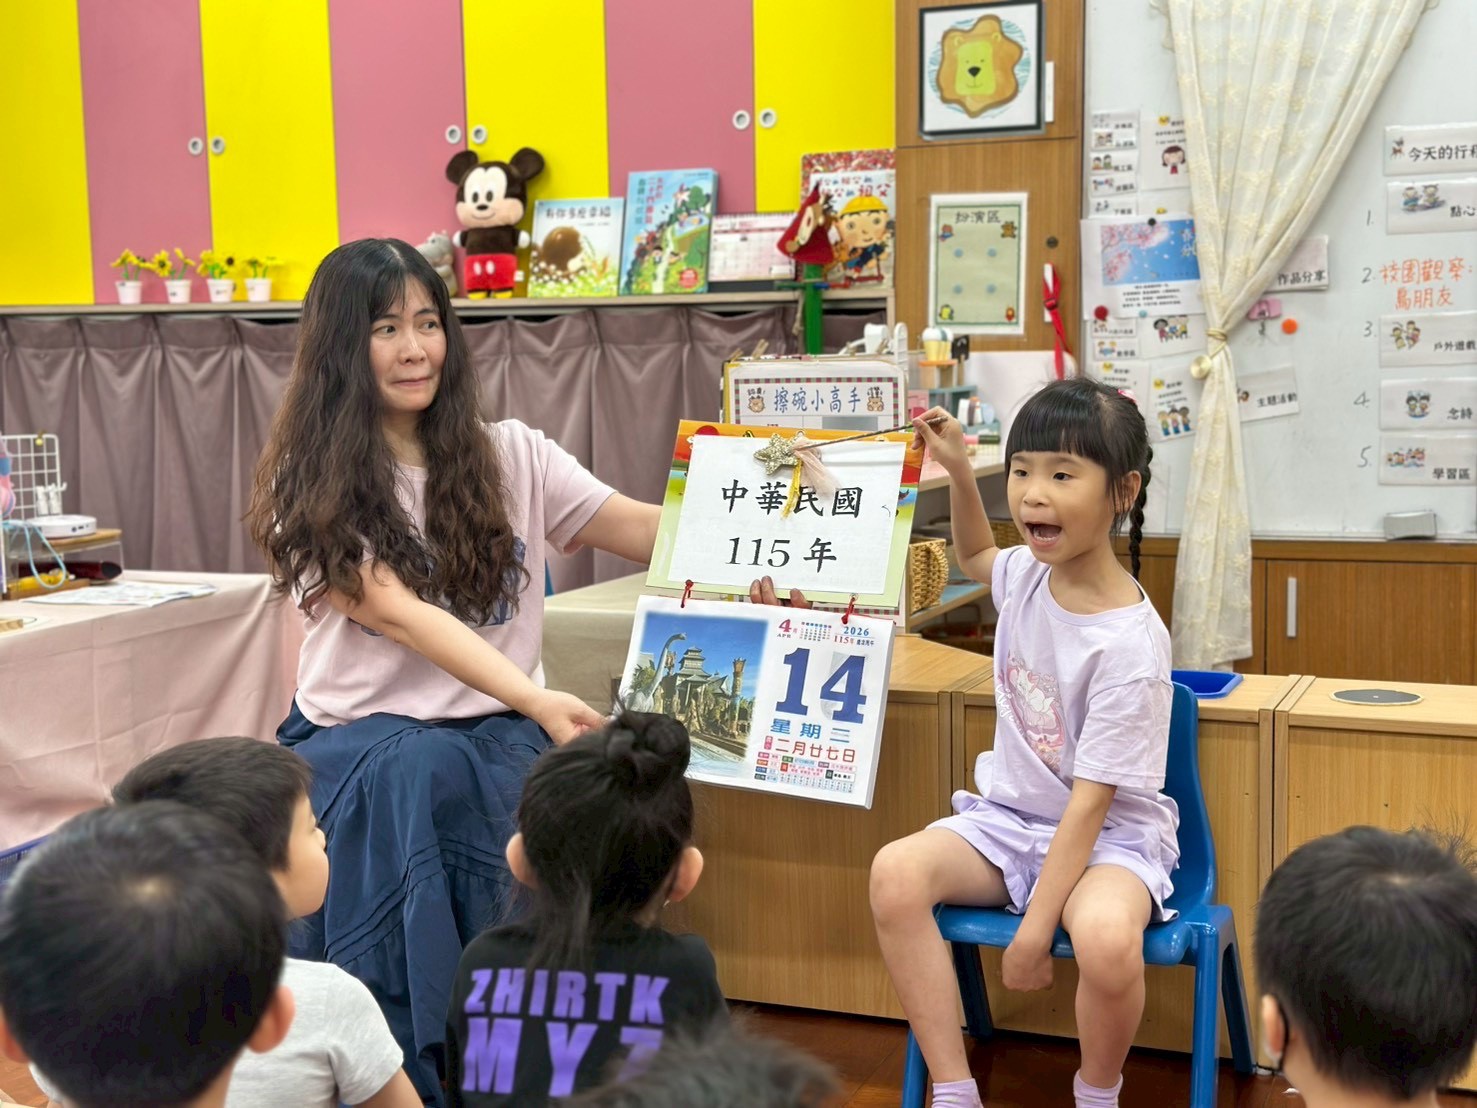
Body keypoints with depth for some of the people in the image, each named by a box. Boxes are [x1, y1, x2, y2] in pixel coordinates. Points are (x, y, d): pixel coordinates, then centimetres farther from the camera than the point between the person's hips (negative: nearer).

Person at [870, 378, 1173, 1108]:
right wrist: (958, 472, 9)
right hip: (1010, 816, 6)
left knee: (1105, 940, -37)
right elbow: (975, 557, 25)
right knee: (896, 873, -22)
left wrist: (1033, 932, -24)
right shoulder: (1029, 573, -4)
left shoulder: (1128, 646, -23)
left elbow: (1090, 803, -23)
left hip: (1109, 835, -6)